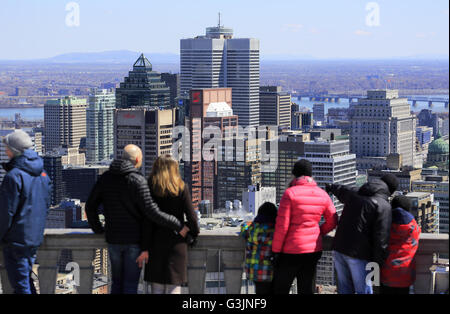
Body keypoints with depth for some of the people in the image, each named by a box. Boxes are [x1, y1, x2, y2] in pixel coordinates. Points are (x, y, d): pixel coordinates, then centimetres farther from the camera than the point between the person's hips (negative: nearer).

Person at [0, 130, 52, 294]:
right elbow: (46, 204, 15)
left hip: (16, 240, -8)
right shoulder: (43, 174, 7)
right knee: (26, 277, 20)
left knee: (20, 284, -1)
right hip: (35, 237, 8)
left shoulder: (14, 176, -18)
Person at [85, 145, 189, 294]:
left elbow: (90, 206, 6)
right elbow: (152, 212, -20)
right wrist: (178, 226, -13)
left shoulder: (106, 177, 2)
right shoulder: (137, 180, -15)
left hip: (113, 239, 5)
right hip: (134, 240, -5)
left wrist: (98, 229, 18)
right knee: (131, 284, 1)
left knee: (117, 282, 15)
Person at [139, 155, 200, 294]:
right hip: (176, 243, -1)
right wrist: (194, 233, 14)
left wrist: (145, 247, -4)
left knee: (157, 288, 9)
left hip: (156, 242, 1)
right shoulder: (182, 188, -3)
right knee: (174, 288, 1)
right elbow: (191, 216, -5)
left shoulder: (150, 188, -2)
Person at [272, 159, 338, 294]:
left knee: (280, 289, 3)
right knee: (307, 289, 12)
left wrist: (276, 249, -7)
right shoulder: (323, 195, 4)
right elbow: (332, 221, 11)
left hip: (291, 250, -5)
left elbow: (282, 225, -14)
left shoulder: (290, 193, -12)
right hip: (314, 249, 5)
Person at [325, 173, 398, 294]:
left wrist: (331, 187, 59)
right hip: (358, 254, -6)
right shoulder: (384, 206, -9)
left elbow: (340, 190, 35)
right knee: (364, 290, 2)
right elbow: (381, 239, -15)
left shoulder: (354, 194, 11)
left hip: (339, 248, 6)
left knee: (344, 289, 16)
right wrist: (378, 263, -8)